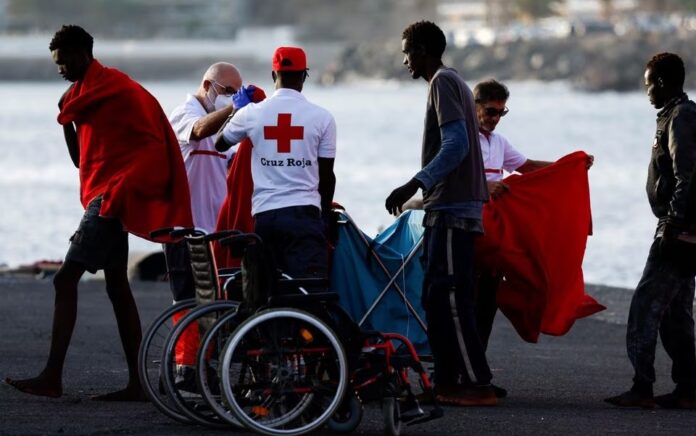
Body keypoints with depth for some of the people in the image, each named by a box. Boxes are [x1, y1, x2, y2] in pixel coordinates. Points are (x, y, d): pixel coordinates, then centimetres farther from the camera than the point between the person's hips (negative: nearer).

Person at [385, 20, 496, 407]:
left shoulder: (443, 83, -10)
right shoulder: (450, 82, 21)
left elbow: (456, 145, -21)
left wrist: (415, 184, -28)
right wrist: (424, 189, 28)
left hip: (451, 209, -11)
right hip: (450, 207, 11)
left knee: (449, 299, -12)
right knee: (438, 299, 11)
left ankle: (477, 385, -14)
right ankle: (447, 382, 13)